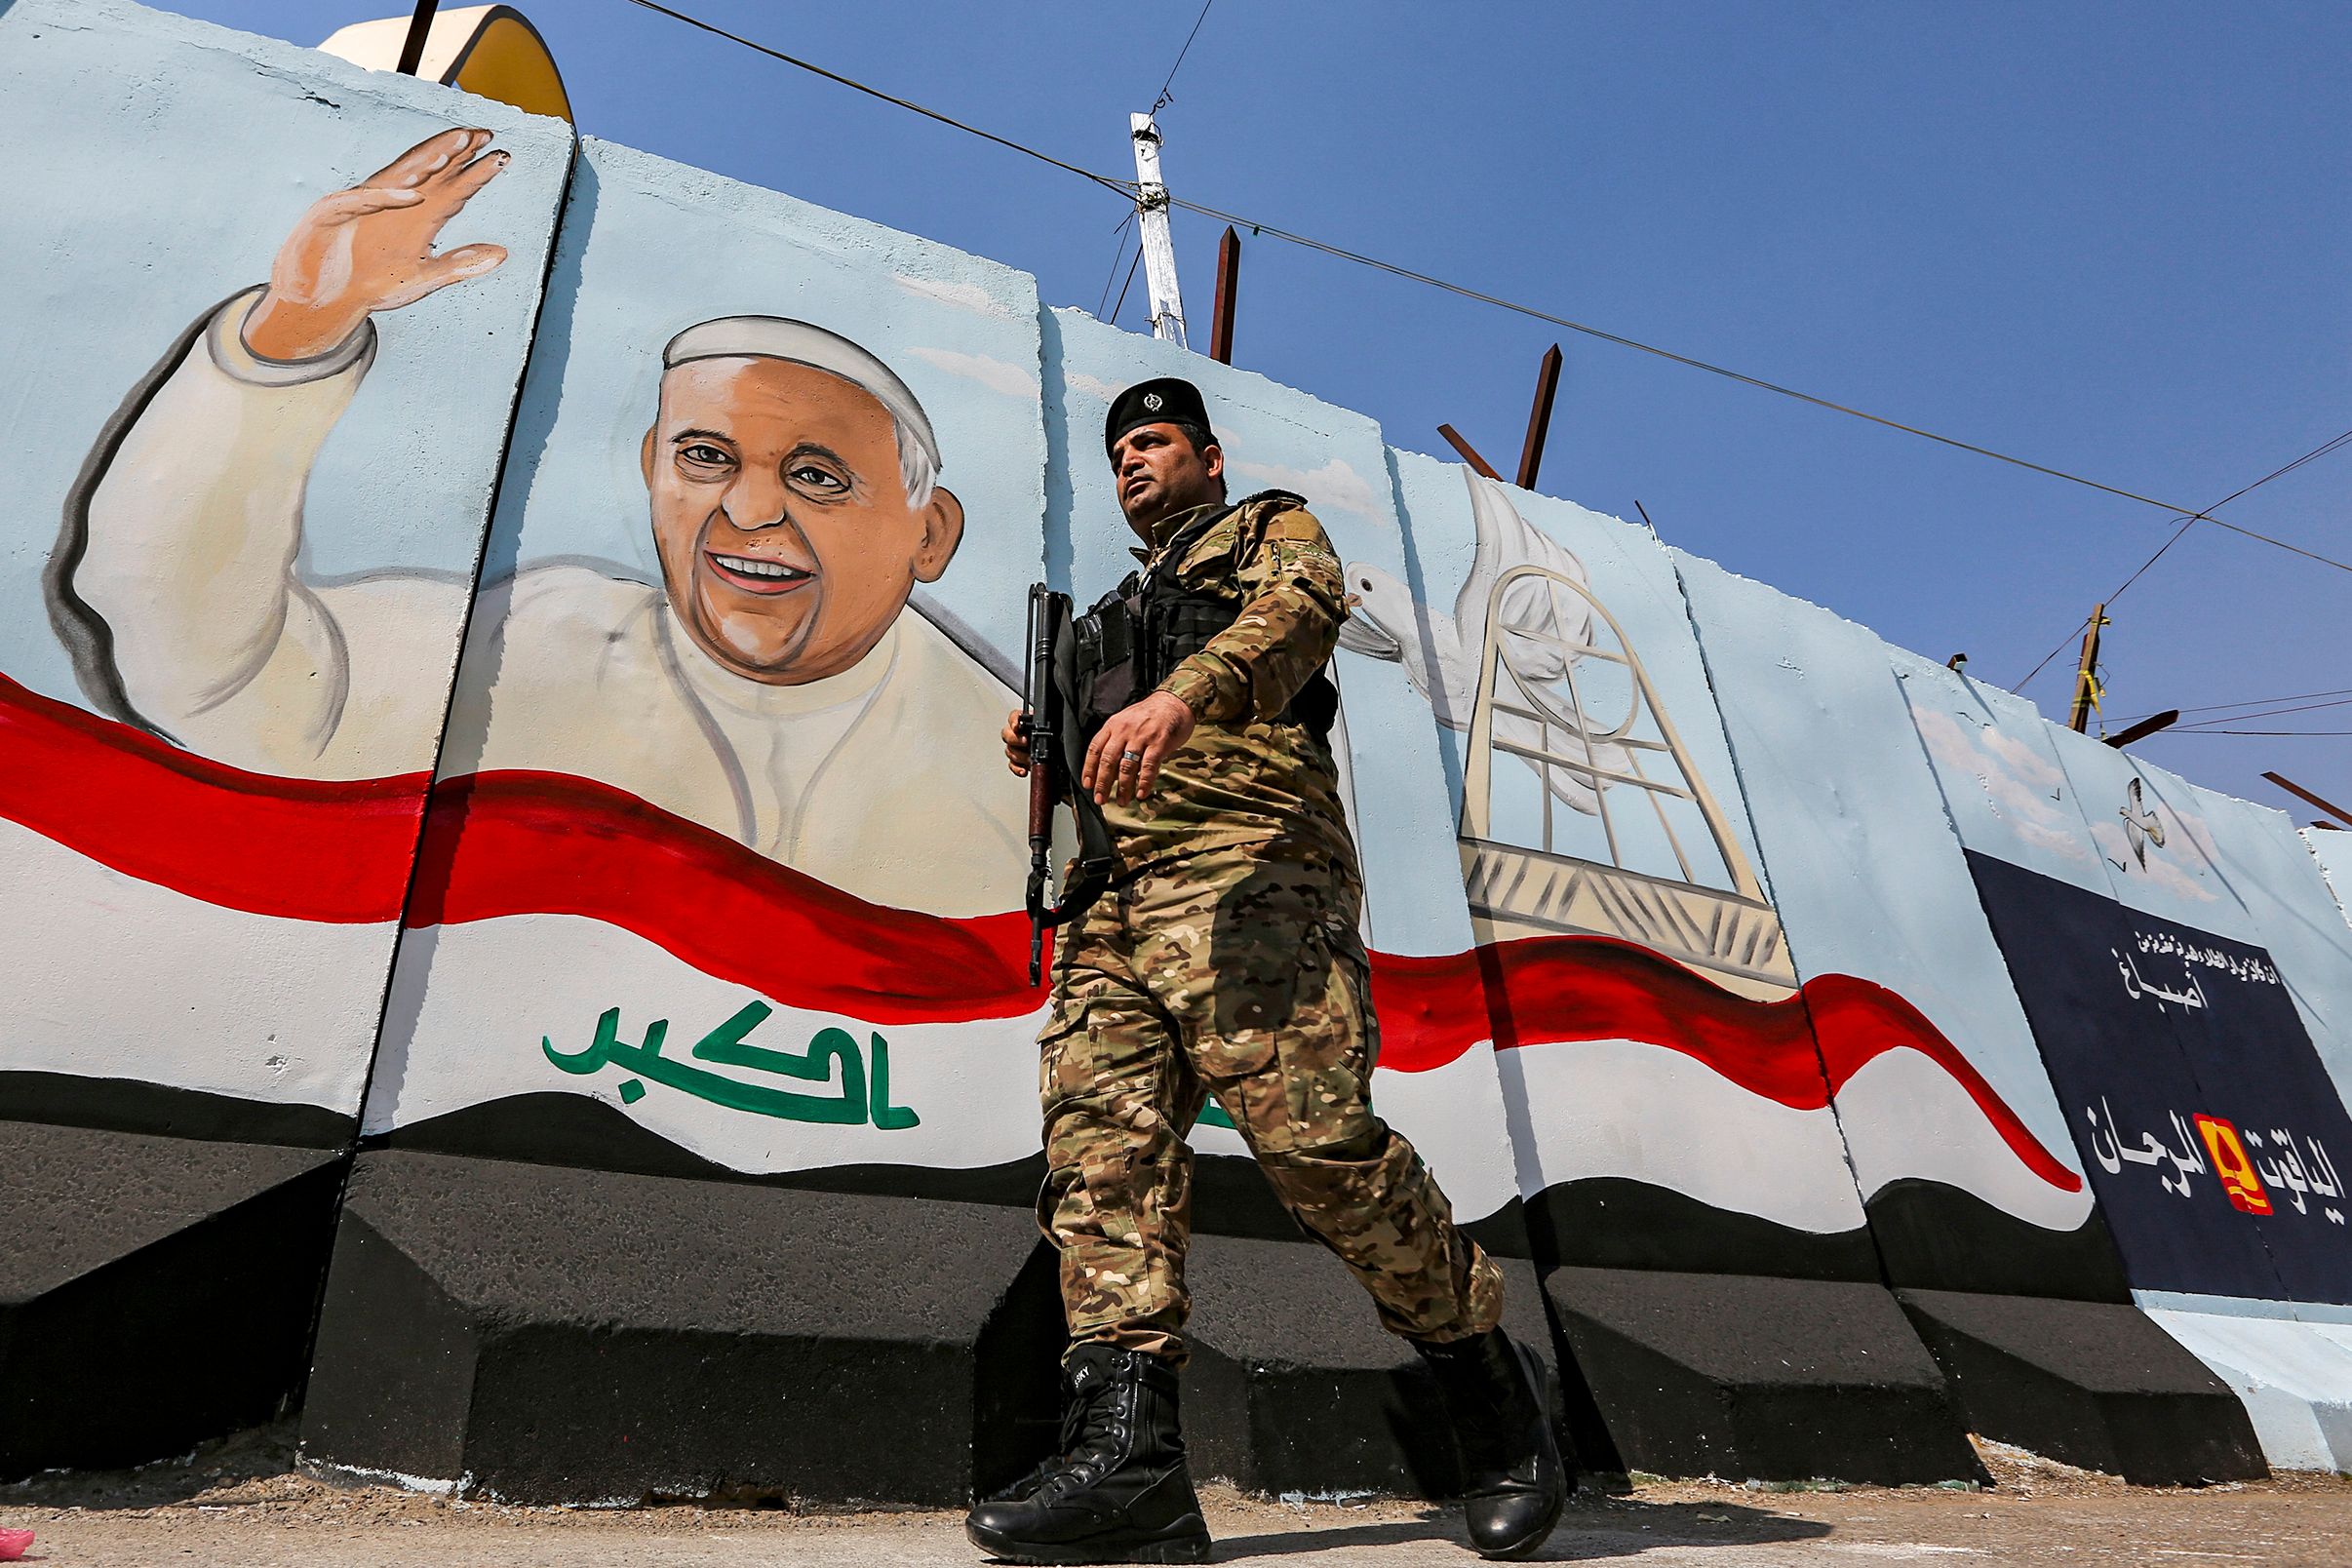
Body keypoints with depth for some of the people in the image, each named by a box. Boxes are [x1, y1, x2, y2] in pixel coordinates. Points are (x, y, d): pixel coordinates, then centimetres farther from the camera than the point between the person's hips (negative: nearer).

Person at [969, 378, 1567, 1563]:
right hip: (1109, 894, 7)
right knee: (1100, 1137, -12)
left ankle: (1487, 1381, 3)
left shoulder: (1270, 530, 18)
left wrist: (1182, 693, -27)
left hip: (1247, 865, -6)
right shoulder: (1111, 609, 37)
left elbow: (1299, 614, -7)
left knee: (1313, 1135, -16)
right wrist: (1044, 745, 13)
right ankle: (1126, 1450, -16)